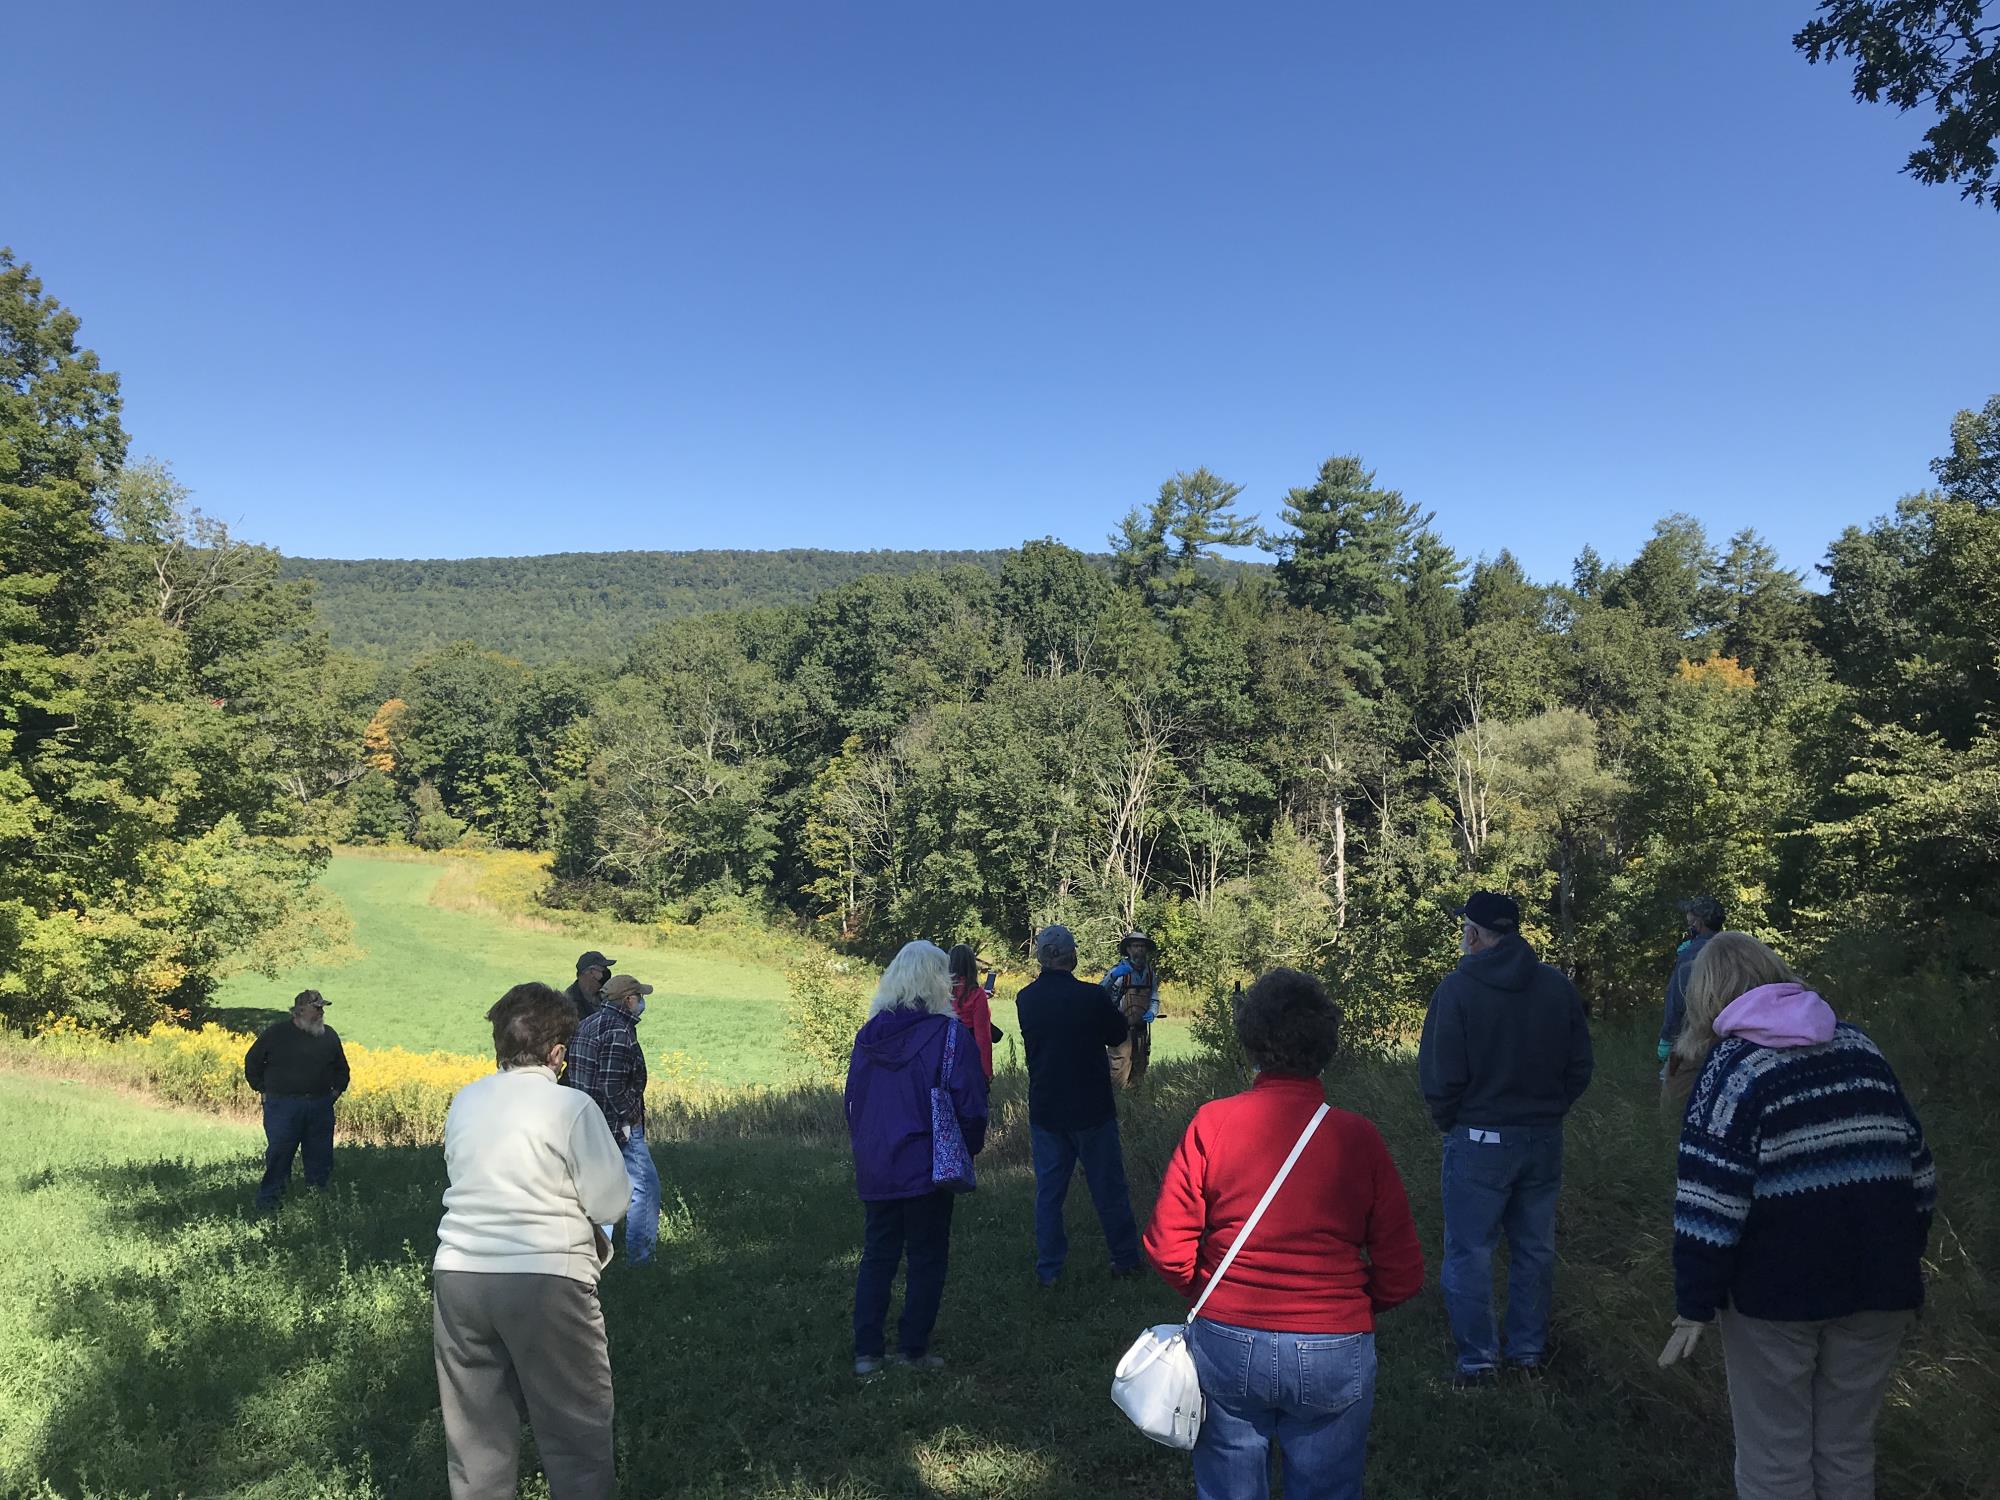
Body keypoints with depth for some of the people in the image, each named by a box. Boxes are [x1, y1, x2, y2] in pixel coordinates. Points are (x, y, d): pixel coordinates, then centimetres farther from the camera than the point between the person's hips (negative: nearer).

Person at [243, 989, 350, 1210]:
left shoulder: (329, 1035, 9)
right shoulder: (275, 1034, -2)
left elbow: (341, 1067, 23)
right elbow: (252, 1062, 10)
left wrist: (337, 1089, 13)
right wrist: (263, 1089, 6)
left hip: (320, 1107, 3)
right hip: (283, 1106, -3)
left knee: (320, 1157, 8)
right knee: (278, 1154, -3)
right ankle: (268, 1201, 9)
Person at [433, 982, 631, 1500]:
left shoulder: (463, 1102, 7)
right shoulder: (572, 1106, -10)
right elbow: (610, 1203, -6)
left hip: (458, 1276, 6)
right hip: (545, 1281, -5)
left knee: (476, 1432, 16)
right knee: (576, 1429, 7)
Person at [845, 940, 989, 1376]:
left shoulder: (870, 1034, 3)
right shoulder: (950, 1034, -13)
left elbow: (852, 1100, 10)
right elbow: (970, 1106, -13)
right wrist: (967, 1152, 5)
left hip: (874, 1168, 5)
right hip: (927, 1168, -5)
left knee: (877, 1255, 15)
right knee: (927, 1258, 10)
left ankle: (866, 1352, 17)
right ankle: (912, 1350, 15)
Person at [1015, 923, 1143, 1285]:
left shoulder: (1026, 999, -4)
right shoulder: (1091, 996, -18)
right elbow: (1117, 1034, -2)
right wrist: (1120, 1011, 19)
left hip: (1044, 1110, 3)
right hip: (1091, 1109, -3)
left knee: (1048, 1190, 11)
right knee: (1108, 1187, 11)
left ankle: (1048, 1269, 15)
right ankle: (1126, 1259, 22)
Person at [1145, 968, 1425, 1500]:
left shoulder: (1210, 1123, -11)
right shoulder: (1357, 1137, -10)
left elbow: (1167, 1247, -11)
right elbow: (1402, 1275, -7)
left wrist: (1213, 1300, 8)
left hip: (1227, 1349, 1)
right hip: (1334, 1356, 0)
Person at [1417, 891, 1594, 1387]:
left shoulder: (1458, 988, -15)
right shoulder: (1559, 987, -1)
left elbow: (1440, 1075, -14)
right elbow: (1580, 1068, 4)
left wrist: (1448, 1122, 3)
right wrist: (1547, 1112, 13)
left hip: (1479, 1141, -5)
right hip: (1544, 1139, 5)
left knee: (1469, 1252, 7)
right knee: (1535, 1250, 17)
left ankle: (1477, 1360, 12)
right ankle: (1530, 1352, 27)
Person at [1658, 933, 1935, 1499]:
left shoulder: (1731, 1067, -9)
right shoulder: (1858, 1045, 7)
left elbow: (1711, 1205, -15)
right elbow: (1917, 1164, 11)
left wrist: (1694, 1305, -8)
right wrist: (1904, 1265, 21)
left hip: (1776, 1292, -5)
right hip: (1877, 1284, 5)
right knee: (1848, 1449, 19)